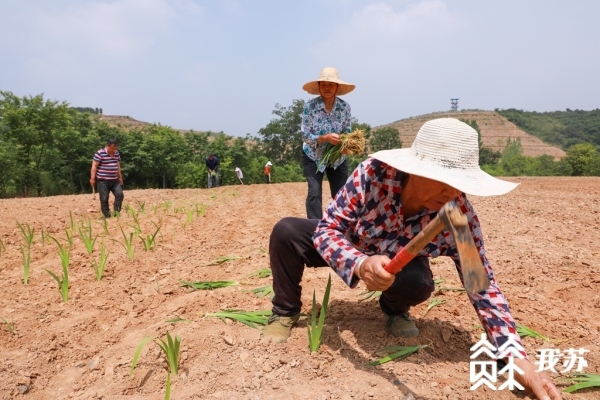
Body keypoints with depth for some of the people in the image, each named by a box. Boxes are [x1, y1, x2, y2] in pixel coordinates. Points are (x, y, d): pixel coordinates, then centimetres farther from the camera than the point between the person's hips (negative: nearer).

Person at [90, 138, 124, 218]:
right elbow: (94, 166, -11)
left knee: (120, 194, -6)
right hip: (103, 180, -5)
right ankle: (107, 216, 6)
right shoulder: (100, 153, -10)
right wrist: (92, 178, -16)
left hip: (114, 180, 6)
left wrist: (120, 177, 21)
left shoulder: (116, 153, 8)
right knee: (104, 198, -2)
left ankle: (116, 212, 5)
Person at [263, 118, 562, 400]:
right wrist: (361, 264, -53)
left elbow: (482, 285, -22)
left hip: (399, 261, 1)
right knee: (286, 232, -24)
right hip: (349, 247, 0)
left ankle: (394, 309, 6)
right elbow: (326, 229, -32)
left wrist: (517, 358, -27)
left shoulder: (459, 215, -30)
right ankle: (285, 312, 2)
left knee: (419, 282, -34)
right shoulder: (374, 172, -37)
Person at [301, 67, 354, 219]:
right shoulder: (310, 106, -17)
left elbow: (347, 132, -3)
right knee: (314, 193, -13)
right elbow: (306, 135, -17)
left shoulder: (345, 107, -10)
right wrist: (326, 138, -33)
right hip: (313, 157, -2)